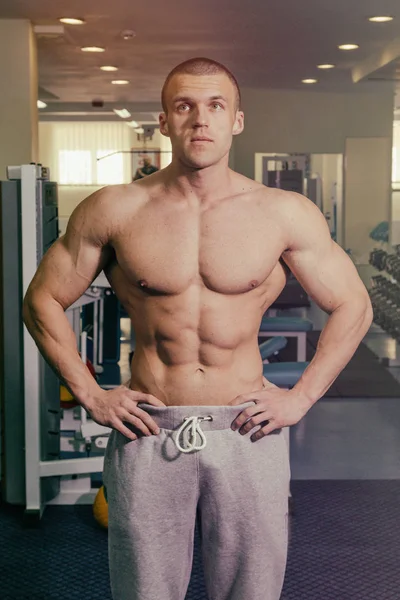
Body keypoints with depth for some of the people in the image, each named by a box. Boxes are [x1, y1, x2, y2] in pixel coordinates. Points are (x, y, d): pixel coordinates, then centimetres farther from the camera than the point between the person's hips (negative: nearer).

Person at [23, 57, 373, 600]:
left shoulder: (286, 214, -2)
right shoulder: (113, 211, -3)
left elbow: (353, 307, 6)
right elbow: (43, 301, 6)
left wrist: (302, 397, 0)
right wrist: (89, 394, 0)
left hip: (248, 432, 0)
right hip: (147, 432, 0)